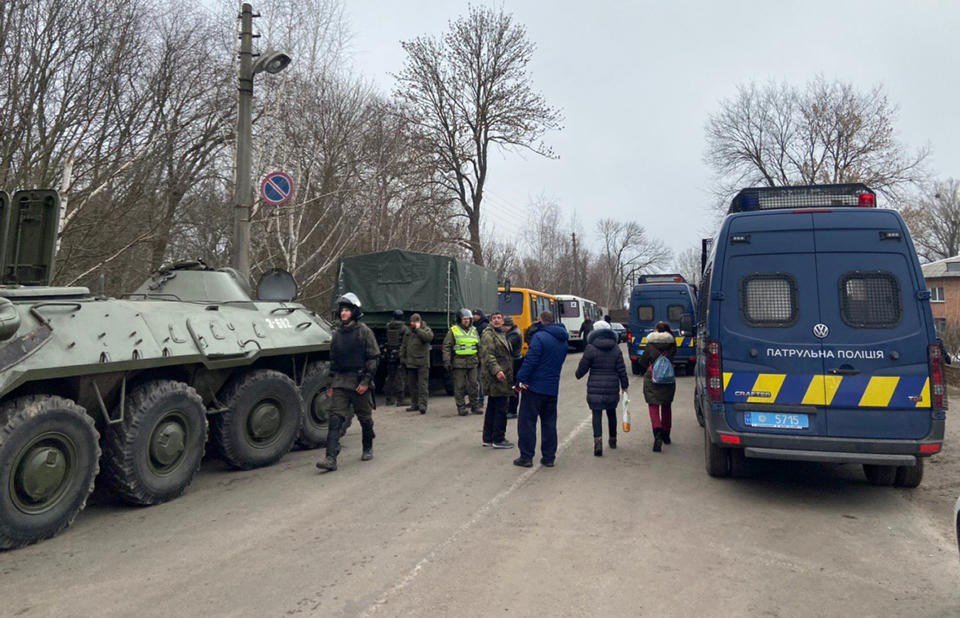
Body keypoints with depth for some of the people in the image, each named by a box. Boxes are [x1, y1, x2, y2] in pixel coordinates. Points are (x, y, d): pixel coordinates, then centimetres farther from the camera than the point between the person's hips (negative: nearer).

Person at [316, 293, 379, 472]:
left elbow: (373, 358, -6)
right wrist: (331, 384, 14)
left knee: (365, 418, 10)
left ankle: (368, 449, 32)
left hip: (359, 383, -4)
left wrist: (366, 381, -14)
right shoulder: (337, 334, 11)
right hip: (340, 382, 4)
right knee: (335, 419, -8)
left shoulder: (364, 331, -4)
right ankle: (331, 459, -11)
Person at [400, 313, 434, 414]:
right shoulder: (409, 332, 15)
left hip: (423, 363, -5)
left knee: (423, 384, -8)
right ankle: (414, 404, 19)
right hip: (410, 363, 5)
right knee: (412, 384, 10)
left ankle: (423, 404, -8)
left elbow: (429, 337, -22)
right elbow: (403, 346, 21)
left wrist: (418, 329, -15)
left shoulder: (425, 329, 1)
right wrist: (402, 357, 14)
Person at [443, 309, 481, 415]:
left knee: (473, 384, 6)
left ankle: (474, 405, 17)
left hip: (472, 362, 4)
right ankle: (461, 406, 8)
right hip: (459, 362, -4)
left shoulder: (474, 330, 13)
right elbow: (446, 346, -2)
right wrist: (446, 361, -8)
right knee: (460, 386, 0)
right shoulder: (453, 330, -1)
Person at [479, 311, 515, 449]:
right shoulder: (488, 334, -9)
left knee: (492, 407, 13)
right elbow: (488, 355, -20)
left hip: (501, 377, 10)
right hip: (495, 377, -10)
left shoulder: (502, 334, 22)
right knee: (501, 408, -7)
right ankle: (498, 440, 0)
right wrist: (496, 370, -30)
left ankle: (488, 438, 19)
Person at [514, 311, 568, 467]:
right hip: (553, 388, 7)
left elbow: (530, 361, -19)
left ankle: (526, 457, 4)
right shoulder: (563, 340, 12)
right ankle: (549, 457, 17)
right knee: (549, 423, 14)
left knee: (527, 422, 2)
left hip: (535, 386, -7)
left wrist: (521, 380, -15)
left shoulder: (539, 337, -14)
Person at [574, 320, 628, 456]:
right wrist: (624, 385, 12)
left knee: (597, 415, -2)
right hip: (612, 387, 3)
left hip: (595, 388, -3)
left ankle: (598, 442, -18)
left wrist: (578, 374, 17)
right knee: (611, 413, 20)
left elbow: (582, 367, -4)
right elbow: (621, 370, 2)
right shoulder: (616, 348, 2)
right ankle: (613, 440, 34)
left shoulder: (591, 348, -8)